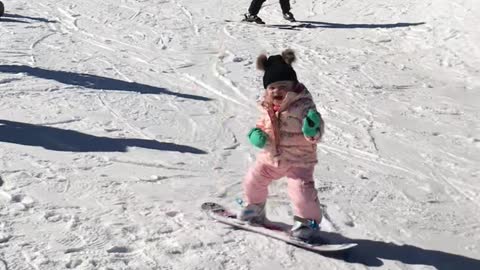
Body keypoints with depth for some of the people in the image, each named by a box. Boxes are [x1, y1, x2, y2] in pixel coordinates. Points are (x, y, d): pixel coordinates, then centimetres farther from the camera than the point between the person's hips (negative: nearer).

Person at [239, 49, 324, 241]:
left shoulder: (303, 105, -24)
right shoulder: (267, 106, -5)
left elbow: (314, 136, -24)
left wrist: (312, 130, -47)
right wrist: (256, 134, -9)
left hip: (298, 159, -6)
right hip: (270, 156, 6)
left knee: (301, 189, -16)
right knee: (253, 181, 17)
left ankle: (307, 221, 9)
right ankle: (254, 208, 45)